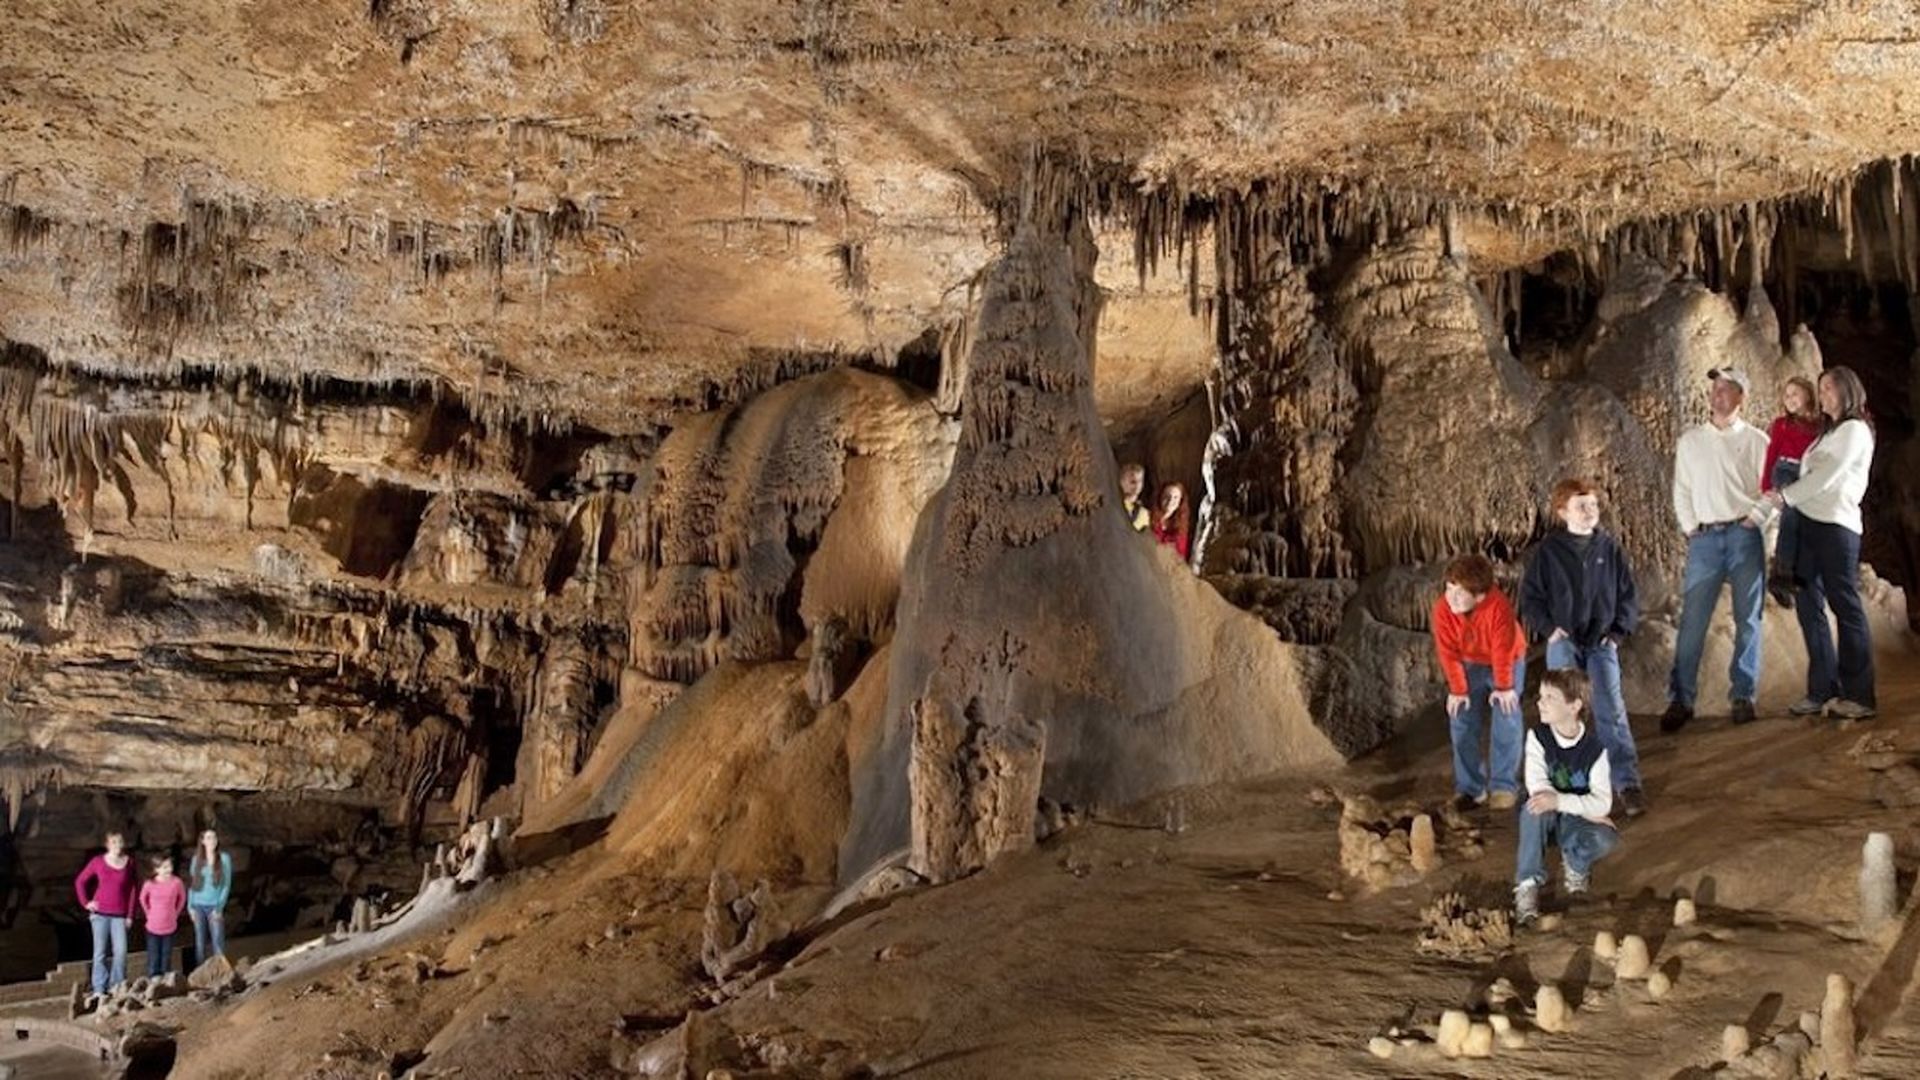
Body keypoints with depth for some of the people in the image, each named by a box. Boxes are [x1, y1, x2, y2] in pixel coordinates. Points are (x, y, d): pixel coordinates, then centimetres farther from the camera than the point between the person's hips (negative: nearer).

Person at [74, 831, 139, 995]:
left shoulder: (129, 862, 2)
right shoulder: (98, 862, 0)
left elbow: (134, 887, 7)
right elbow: (80, 881, 10)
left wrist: (130, 914, 4)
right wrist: (86, 902, 1)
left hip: (120, 915, 0)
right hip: (100, 913, 0)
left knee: (121, 951, -10)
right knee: (100, 952, 1)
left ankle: (117, 986, 3)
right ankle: (99, 989, 8)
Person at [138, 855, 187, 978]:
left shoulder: (177, 882, -12)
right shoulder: (150, 884, -15)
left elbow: (182, 898, 6)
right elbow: (142, 899, 5)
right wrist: (148, 914, 5)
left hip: (170, 926, 1)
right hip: (153, 927, -1)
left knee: (167, 958, 11)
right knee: (153, 958, 7)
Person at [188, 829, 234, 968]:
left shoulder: (224, 858, -4)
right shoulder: (197, 859, 4)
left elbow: (227, 884, -4)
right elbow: (191, 883, 8)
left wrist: (219, 907, -10)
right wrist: (190, 905, 0)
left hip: (215, 906, -2)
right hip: (198, 906, 2)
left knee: (218, 943, -4)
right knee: (200, 942, 8)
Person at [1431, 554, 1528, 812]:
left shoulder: (1498, 606, -37)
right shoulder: (1442, 609, -27)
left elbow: (1503, 650, -26)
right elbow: (1448, 652, -16)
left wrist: (1504, 686, -17)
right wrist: (1458, 689, -12)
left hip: (1506, 663, -3)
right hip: (1469, 665, 3)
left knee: (1506, 721, -11)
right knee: (1461, 721, -5)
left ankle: (1504, 786, -3)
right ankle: (1470, 788, 2)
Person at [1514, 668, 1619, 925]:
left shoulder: (1595, 748, -13)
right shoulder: (1537, 737, -12)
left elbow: (1602, 803, -19)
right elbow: (1537, 786, -22)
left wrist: (1559, 801, -36)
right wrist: (1587, 811, -26)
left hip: (1576, 822, 0)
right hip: (1545, 820, 0)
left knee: (1607, 840, -32)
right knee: (1534, 807, -36)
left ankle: (1575, 863, 4)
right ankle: (1528, 885, -26)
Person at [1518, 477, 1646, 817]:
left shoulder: (1609, 548, 4)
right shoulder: (1547, 551, -1)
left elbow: (1629, 594, 11)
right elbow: (1530, 597, 4)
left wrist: (1619, 630, 1)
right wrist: (1548, 628, -8)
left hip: (1601, 641, 1)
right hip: (1564, 641, -1)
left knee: (1610, 708, -10)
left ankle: (1627, 782, -10)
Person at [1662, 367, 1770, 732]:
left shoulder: (1755, 441, 5)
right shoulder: (1690, 440, 11)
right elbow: (1682, 490, 12)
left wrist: (1754, 518, -10)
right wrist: (1690, 528, 3)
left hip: (1744, 535, -1)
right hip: (1704, 537, 1)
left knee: (1747, 618, 1)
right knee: (1692, 620, -4)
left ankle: (1742, 695, 8)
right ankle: (1680, 699, -3)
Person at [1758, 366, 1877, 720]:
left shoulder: (1855, 431, -3)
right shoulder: (1828, 433, 22)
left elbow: (1827, 477, -11)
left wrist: (1786, 496, -6)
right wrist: (1785, 496, 3)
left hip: (1835, 525, -8)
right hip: (1809, 524, 8)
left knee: (1846, 607, -5)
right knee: (1809, 606, 6)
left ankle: (1858, 696, -2)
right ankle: (1824, 690, 12)